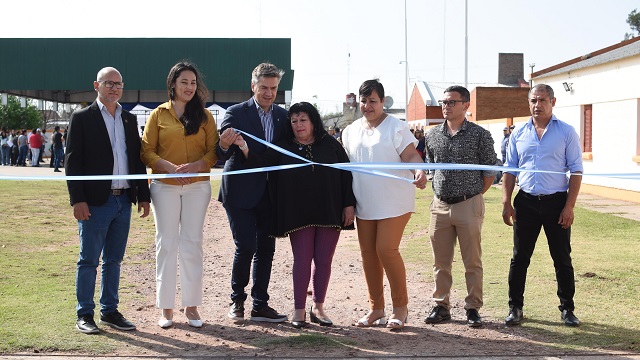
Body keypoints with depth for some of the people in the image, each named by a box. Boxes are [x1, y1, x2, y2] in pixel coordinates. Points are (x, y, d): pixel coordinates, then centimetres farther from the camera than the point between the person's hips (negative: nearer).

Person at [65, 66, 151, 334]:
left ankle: (109, 311, 21)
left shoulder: (129, 119, 14)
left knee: (113, 261, 12)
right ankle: (84, 315, 11)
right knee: (89, 261, 1)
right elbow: (72, 161, -6)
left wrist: (143, 196, 9)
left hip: (124, 201, 5)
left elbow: (137, 159, 15)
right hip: (95, 202, -5)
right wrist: (78, 199, -14)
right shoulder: (82, 118, -2)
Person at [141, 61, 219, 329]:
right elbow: (147, 151, 0)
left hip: (198, 186, 1)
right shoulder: (159, 115, 6)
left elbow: (213, 151, 4)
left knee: (192, 244, 3)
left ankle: (192, 306, 10)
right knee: (166, 244, 2)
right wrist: (171, 167, -16)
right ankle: (166, 308, 8)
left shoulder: (204, 116, 9)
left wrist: (196, 165, -16)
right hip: (164, 186, -1)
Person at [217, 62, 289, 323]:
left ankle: (260, 306, 16)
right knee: (246, 247, -7)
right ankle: (237, 300, 13)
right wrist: (224, 145, -34)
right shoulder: (236, 113, -7)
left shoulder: (282, 116, 7)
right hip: (241, 192, -5)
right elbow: (222, 155, -11)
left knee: (266, 249, 7)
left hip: (269, 193, 5)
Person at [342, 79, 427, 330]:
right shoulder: (350, 131, 12)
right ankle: (375, 309, 19)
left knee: (386, 250, -12)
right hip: (364, 204, 6)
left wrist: (420, 172, -32)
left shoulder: (395, 127, -4)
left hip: (393, 202, -6)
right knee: (368, 253, 7)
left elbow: (411, 155, -11)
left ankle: (400, 307, 4)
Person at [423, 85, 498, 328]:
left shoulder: (480, 135, -4)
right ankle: (442, 306, 19)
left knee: (472, 262, 3)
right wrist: (441, 189, 14)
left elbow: (490, 171, 0)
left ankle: (473, 308, 12)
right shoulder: (432, 135, 8)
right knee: (441, 262, 9)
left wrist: (473, 195, 1)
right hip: (440, 205, 4)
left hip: (469, 205, -4)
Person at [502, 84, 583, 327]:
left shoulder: (566, 132, 0)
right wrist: (506, 203, 3)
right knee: (520, 257, 6)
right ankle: (515, 307, 15)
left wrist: (569, 206, -9)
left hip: (556, 202, -2)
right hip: (526, 201, 2)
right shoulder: (519, 133, 8)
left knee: (562, 258, 5)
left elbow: (576, 171, -2)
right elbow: (510, 170, 11)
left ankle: (567, 309, 17)